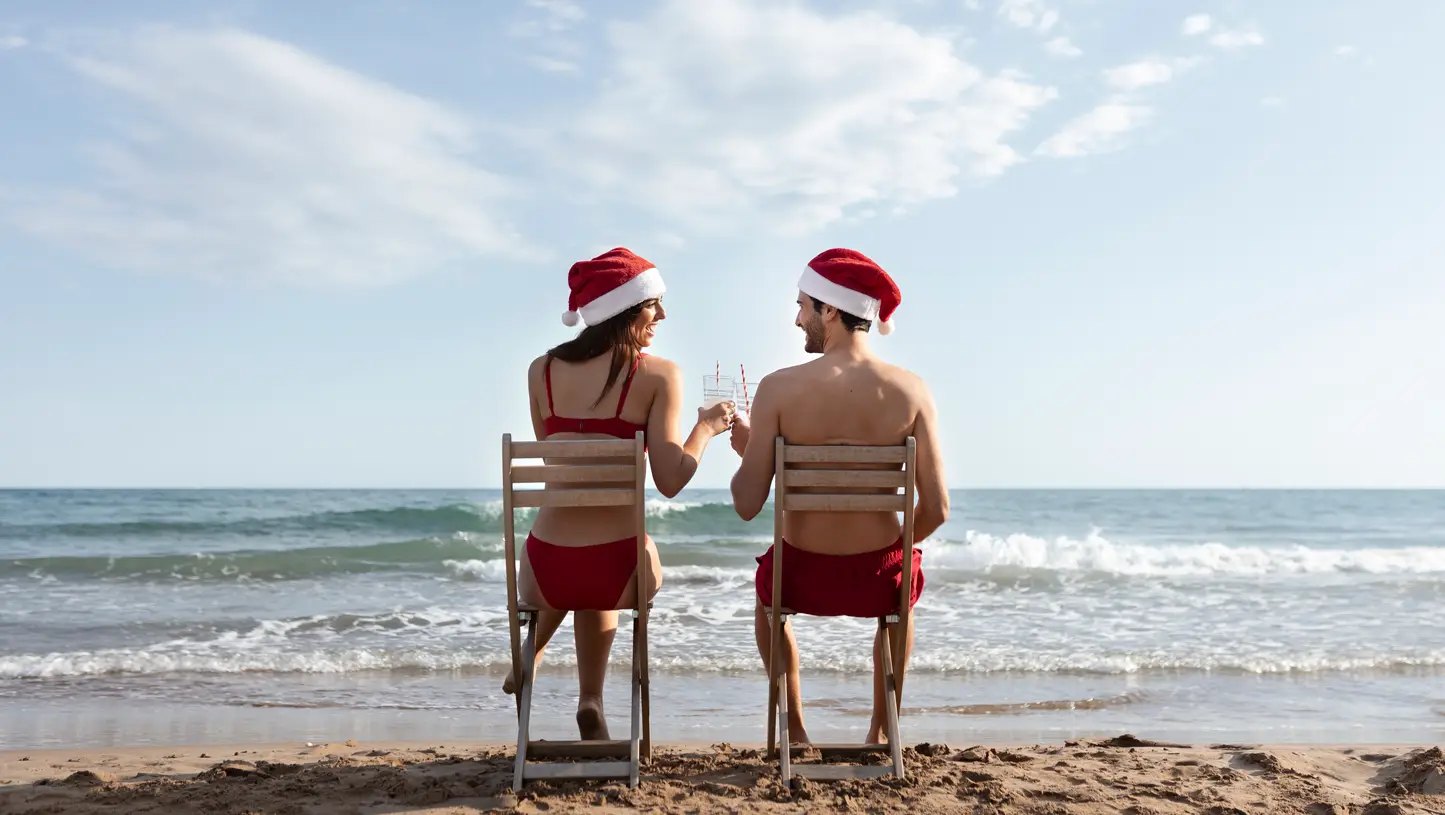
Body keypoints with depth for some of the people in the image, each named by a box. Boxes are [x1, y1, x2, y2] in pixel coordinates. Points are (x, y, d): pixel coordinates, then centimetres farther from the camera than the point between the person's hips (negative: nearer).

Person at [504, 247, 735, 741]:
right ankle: (590, 699, 32)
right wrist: (706, 426, 7)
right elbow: (670, 481, -10)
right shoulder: (658, 375, -6)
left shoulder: (542, 370, 4)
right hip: (618, 571, -2)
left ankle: (528, 659, 50)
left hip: (543, 569, 2)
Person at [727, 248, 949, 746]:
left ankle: (796, 730, 43)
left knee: (766, 589, 38)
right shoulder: (910, 391, -11)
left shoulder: (780, 388, -16)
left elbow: (748, 505, -15)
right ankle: (881, 731, 47)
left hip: (803, 577, -1)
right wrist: (898, 546, 12)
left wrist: (745, 451, 6)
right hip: (879, 577, 1)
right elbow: (936, 510, -10)